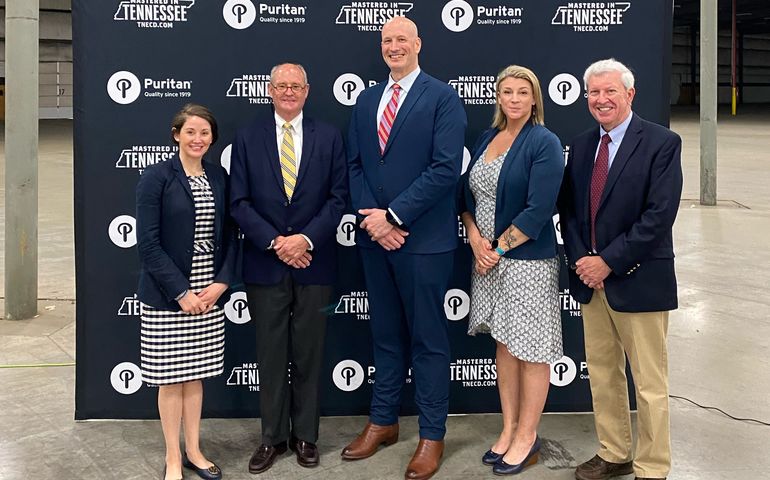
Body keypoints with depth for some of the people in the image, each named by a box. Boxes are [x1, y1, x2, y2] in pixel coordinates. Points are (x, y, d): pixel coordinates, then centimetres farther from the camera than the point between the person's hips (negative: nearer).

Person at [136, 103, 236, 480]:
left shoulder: (219, 177, 6)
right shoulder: (156, 177, -8)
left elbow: (229, 236, 9)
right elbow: (148, 243, -12)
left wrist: (220, 283, -5)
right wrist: (181, 293, -15)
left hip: (209, 294, 4)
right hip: (167, 297, -4)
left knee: (195, 374, 14)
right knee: (171, 378, 6)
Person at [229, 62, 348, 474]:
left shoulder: (328, 137, 5)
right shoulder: (247, 138, 4)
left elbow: (338, 197, 0)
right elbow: (240, 202, -1)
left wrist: (306, 239, -13)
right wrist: (275, 243, -12)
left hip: (314, 263, 0)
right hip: (265, 264, 0)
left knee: (309, 355, 9)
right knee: (270, 357, 8)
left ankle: (305, 436, 22)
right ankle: (273, 437, 21)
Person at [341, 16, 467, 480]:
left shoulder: (443, 97, -6)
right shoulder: (366, 99, 12)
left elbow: (446, 168, -14)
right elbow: (355, 165, 10)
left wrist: (393, 215, -16)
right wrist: (372, 217, -7)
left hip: (423, 239, -5)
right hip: (375, 236, 5)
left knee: (428, 339, 5)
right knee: (386, 335, 16)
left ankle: (432, 436, 17)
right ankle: (383, 422, 29)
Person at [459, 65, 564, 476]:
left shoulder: (544, 144, -10)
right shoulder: (487, 138, 10)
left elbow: (538, 211, -17)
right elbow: (468, 195, 11)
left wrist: (498, 248, -12)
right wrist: (476, 240, -5)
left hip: (527, 260, -6)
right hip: (487, 258, 6)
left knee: (530, 350, 4)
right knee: (503, 344, 14)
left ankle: (526, 438, 18)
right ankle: (508, 430, 27)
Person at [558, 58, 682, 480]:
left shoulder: (662, 143, -9)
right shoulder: (582, 144, 10)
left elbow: (659, 216, -16)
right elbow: (567, 208, 10)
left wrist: (608, 261, -17)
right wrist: (580, 259, -6)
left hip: (638, 279, -6)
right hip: (590, 276, 6)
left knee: (649, 382, 4)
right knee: (602, 373, 15)